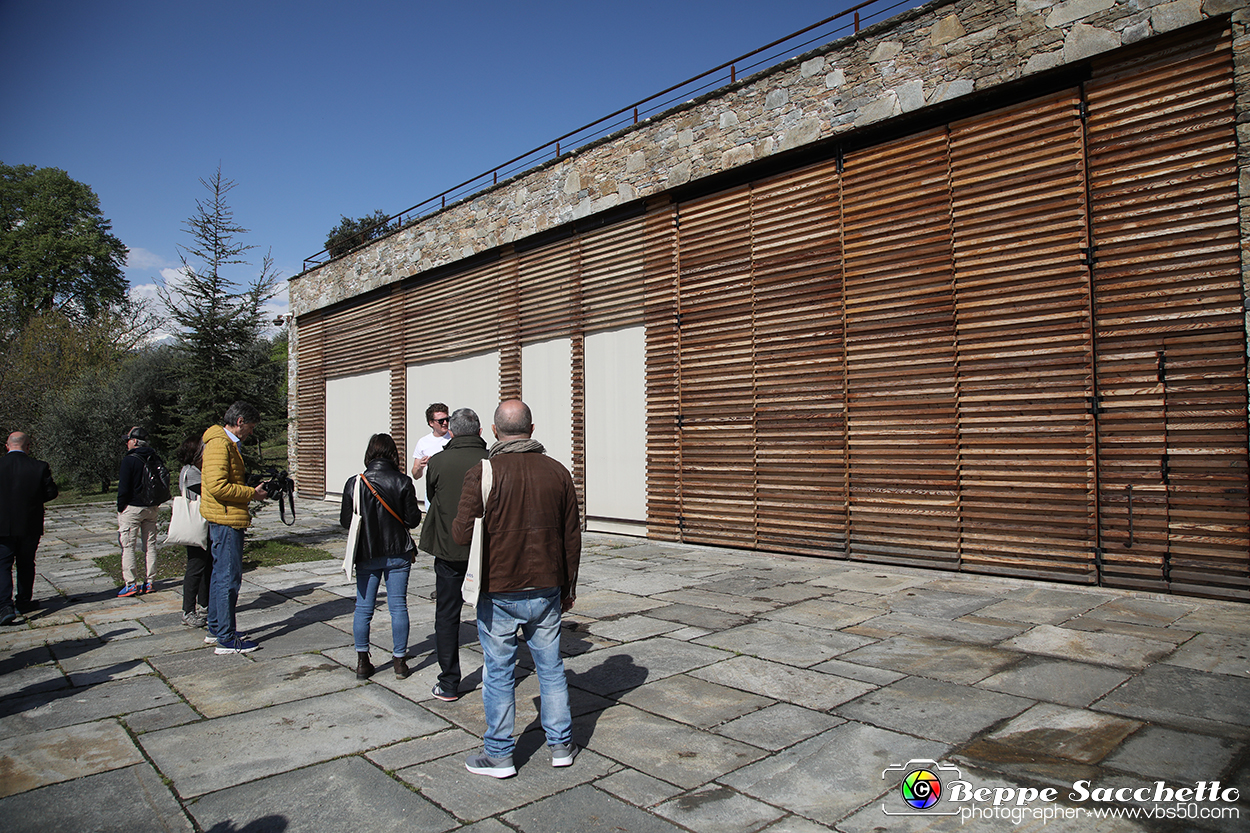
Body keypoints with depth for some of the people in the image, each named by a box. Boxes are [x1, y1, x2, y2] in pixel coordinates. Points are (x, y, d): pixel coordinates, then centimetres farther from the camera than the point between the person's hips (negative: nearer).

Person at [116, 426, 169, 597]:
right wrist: (155, 503, 17)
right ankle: (149, 582, 13)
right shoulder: (156, 459, 6)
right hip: (152, 508, 6)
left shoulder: (130, 460, -13)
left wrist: (120, 508, -3)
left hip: (132, 508, -6)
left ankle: (131, 584, -1)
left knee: (128, 546, 0)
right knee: (150, 545, 10)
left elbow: (124, 488, -13)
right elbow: (164, 484, 12)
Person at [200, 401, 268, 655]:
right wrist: (252, 493, -17)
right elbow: (217, 486, -25)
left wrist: (251, 484, 11)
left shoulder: (228, 443, 18)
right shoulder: (220, 444, -16)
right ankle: (226, 639, 0)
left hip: (223, 520, 11)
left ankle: (216, 629, 29)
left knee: (221, 574, 18)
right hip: (226, 521, -11)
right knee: (229, 578, -6)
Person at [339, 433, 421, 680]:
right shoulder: (402, 482, -9)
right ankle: (400, 660, 13)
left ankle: (362, 662, 14)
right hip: (398, 553, -1)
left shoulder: (354, 483, -5)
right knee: (398, 606, 6)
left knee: (363, 608, 10)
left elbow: (345, 521, 0)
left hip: (366, 555, 1)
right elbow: (412, 519, -7)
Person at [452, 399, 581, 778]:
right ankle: (561, 745, 27)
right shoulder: (557, 472, 0)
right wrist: (568, 587, 17)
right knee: (551, 667, 15)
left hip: (498, 593, -3)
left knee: (499, 673, 9)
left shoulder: (482, 473, -12)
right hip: (546, 590, 3)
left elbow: (462, 534, -12)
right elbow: (572, 536, 6)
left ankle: (499, 754, 21)